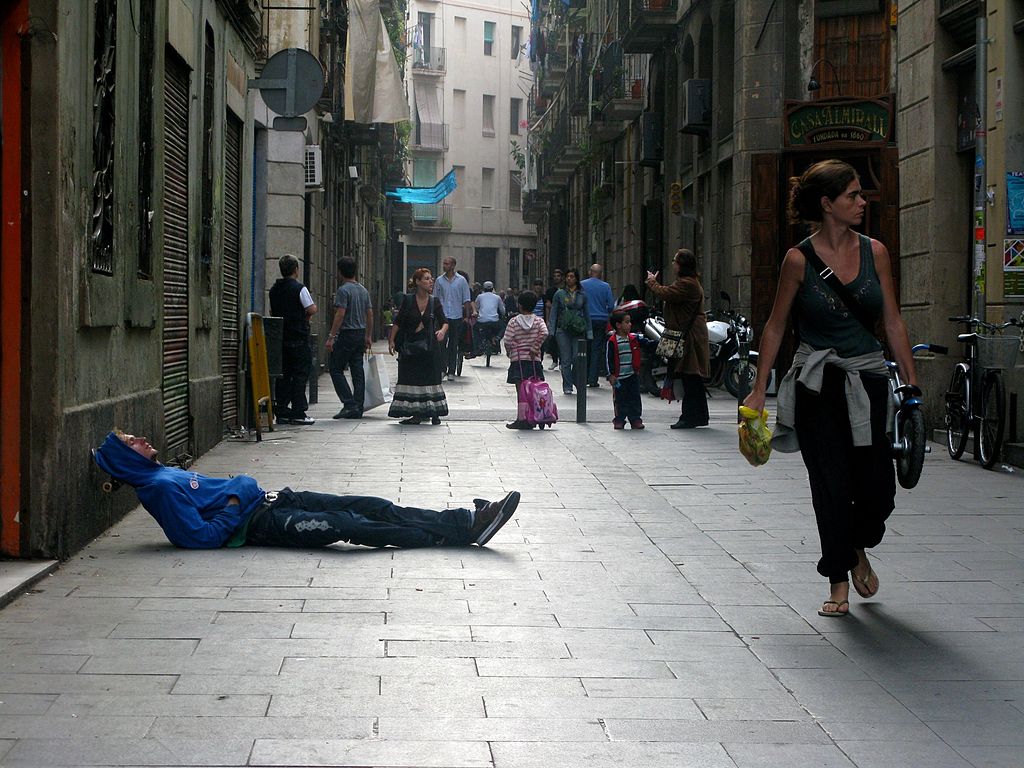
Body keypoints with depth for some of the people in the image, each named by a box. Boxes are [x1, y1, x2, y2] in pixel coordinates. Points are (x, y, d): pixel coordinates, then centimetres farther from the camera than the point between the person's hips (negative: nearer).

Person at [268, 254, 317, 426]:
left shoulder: (274, 289, 9)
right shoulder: (299, 288, -12)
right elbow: (312, 310, -13)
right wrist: (306, 315, 7)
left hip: (280, 337, 6)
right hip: (299, 337, -6)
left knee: (283, 375, 10)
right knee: (300, 374, -2)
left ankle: (281, 412, 10)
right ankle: (298, 413, -4)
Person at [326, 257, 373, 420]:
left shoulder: (343, 290, -12)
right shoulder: (363, 290, 12)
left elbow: (340, 315, -19)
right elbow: (370, 314, 14)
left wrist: (331, 337, -17)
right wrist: (369, 337, 20)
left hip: (346, 334, -8)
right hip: (361, 334, 8)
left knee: (336, 370, -2)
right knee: (358, 372, 8)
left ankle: (349, 405, -12)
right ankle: (358, 408, 7)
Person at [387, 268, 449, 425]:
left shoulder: (434, 302, 1)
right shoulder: (408, 300, -3)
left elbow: (444, 322, 5)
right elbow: (398, 322, 0)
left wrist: (442, 331, -17)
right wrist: (391, 340, -8)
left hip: (429, 346, 0)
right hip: (410, 346, 0)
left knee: (431, 379, 2)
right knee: (412, 380, 3)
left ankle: (434, 414, 9)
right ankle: (416, 414, 10)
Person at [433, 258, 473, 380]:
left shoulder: (461, 280, 3)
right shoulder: (439, 280, 7)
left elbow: (466, 300, 5)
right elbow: (436, 299, 11)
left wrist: (467, 316, -2)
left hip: (457, 316, 0)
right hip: (443, 316, 0)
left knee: (454, 345, 5)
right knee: (442, 343, -10)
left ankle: (451, 371, 10)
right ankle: (442, 369, -8)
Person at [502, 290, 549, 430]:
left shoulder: (513, 322, -3)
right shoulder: (538, 321, 2)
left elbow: (508, 341, -9)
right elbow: (544, 333, -16)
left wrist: (509, 353, 9)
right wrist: (535, 348, -8)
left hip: (518, 360, -2)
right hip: (534, 360, 2)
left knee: (521, 390, -2)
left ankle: (522, 418, -6)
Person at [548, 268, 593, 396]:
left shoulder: (582, 295, 9)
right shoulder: (560, 294, 5)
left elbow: (587, 314, 13)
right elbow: (553, 313, 5)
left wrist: (589, 333, 9)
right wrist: (551, 331, -4)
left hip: (578, 331, 1)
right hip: (563, 331, -1)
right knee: (566, 360, 0)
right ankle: (567, 387, 7)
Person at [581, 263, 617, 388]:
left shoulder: (582, 285, -2)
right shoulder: (605, 287, -2)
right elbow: (611, 305, -1)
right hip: (601, 320, 0)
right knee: (597, 350, 3)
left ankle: (584, 378, 9)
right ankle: (593, 379, 0)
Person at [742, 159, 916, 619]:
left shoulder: (874, 252, 3)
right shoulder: (799, 259, -5)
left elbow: (893, 322, 7)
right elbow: (776, 326, 1)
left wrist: (912, 382, 4)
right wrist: (759, 389, -1)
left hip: (868, 380, 2)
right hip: (817, 385, -2)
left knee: (878, 490, -2)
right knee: (831, 486, -1)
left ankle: (858, 548, 30)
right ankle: (838, 581, 14)